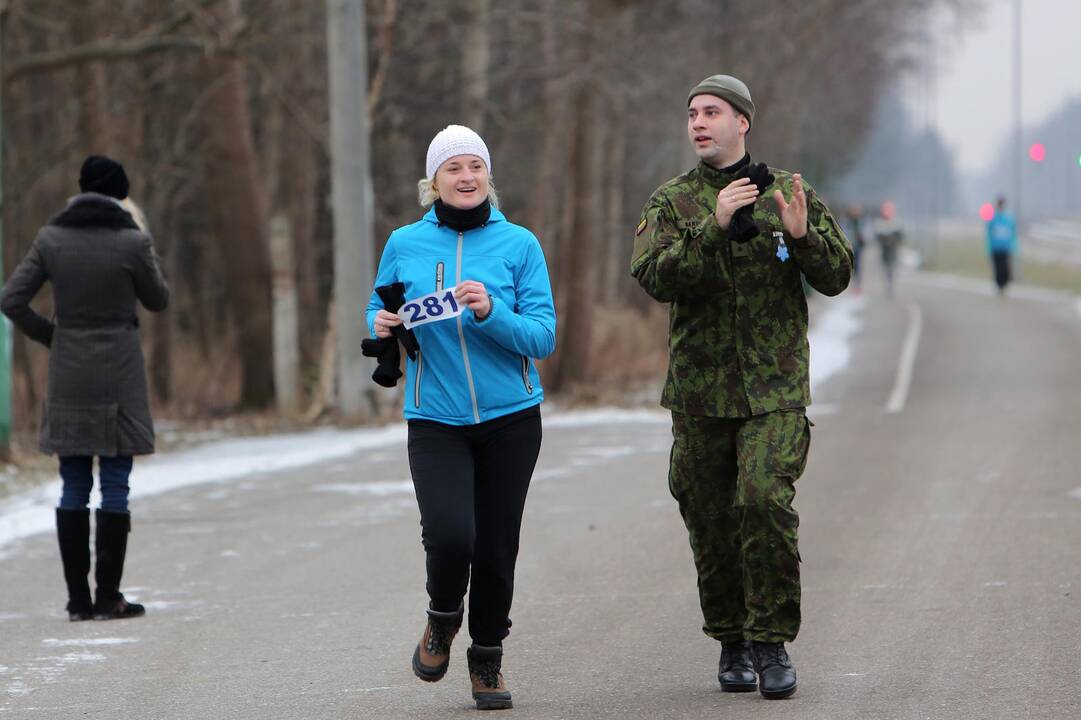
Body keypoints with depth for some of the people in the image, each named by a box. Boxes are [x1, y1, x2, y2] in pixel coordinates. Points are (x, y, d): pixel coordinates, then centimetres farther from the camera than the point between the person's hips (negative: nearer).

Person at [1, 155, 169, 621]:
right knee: (115, 486, 2)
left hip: (69, 374, 3)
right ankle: (108, 598, 1)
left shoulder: (51, 238, -2)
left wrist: (50, 336, 11)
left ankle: (78, 599, 8)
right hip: (119, 375, -3)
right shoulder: (132, 241, -10)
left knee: (74, 487, 8)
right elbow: (158, 300, 4)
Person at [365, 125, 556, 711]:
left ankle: (487, 659, 26)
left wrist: (491, 313, -21)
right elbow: (379, 309, 16)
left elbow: (543, 336, -5)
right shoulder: (405, 245, 2)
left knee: (496, 546, 4)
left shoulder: (518, 244, -1)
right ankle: (442, 618, 14)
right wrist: (381, 325, -7)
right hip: (435, 419, 0)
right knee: (450, 535, -19)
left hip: (511, 419, 0)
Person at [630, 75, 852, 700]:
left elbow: (837, 276, 4)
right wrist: (715, 226, -23)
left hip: (776, 388, -2)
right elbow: (656, 277, -11)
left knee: (766, 498, -19)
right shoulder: (672, 202, 6)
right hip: (701, 388, 2)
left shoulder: (789, 192, 7)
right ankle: (732, 643, 20)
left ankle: (773, 643, -9)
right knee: (712, 519, 4)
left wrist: (803, 234, -15)